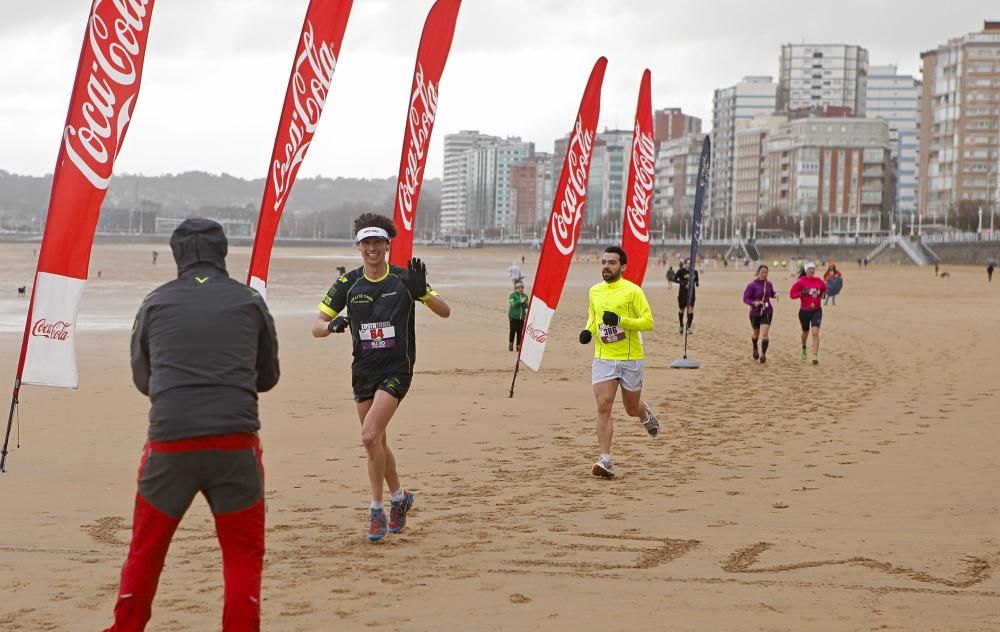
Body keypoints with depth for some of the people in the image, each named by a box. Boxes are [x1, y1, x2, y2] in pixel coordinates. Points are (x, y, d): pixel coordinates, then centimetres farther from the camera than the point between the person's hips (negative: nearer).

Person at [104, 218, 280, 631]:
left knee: (145, 551, 16)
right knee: (244, 554, 9)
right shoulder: (250, 302, 7)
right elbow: (268, 377, 19)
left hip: (169, 442, 1)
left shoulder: (155, 303, 8)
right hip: (235, 443, -1)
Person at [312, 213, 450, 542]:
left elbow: (445, 312, -3)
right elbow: (317, 326, 0)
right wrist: (332, 325, -24)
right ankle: (399, 496, 36)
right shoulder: (348, 283, 1)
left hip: (396, 369, -4)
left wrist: (422, 291, -22)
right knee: (377, 443, 12)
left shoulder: (403, 279, -6)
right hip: (364, 370, 4)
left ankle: (377, 511, -7)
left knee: (370, 437, -19)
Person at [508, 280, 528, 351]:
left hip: (522, 317, 4)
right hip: (513, 316, -4)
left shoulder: (525, 296, 11)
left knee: (520, 332, 1)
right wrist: (520, 301, -24)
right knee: (513, 330, -8)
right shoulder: (512, 295, -2)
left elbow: (526, 306, 5)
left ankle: (519, 346, 7)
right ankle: (510, 344, 6)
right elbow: (512, 304, -14)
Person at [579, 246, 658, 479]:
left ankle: (646, 415, 51)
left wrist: (621, 320, -24)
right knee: (603, 406, -12)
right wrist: (588, 331, 3)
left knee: (632, 409, 13)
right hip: (603, 358, 3)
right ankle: (605, 461, -13)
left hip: (630, 359, -3)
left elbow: (648, 322, -12)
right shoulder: (595, 291, 8)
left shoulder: (632, 291, -9)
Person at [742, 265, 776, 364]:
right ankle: (755, 348, 49)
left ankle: (763, 354, -12)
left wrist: (775, 295, -6)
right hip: (755, 312, -1)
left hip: (767, 312, 1)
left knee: (764, 334, -15)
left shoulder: (769, 284, -1)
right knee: (756, 333, 20)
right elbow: (745, 298, -12)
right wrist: (754, 303, -29)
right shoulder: (752, 285, -13)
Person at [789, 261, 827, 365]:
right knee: (805, 332, 17)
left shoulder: (819, 281, 1)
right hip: (804, 311, 0)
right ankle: (804, 350, 48)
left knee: (815, 332, -16)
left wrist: (823, 295, 1)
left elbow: (824, 289, 22)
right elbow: (792, 294, -8)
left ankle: (815, 356, -19)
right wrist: (801, 293, -24)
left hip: (816, 310, 0)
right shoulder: (801, 281, -7)